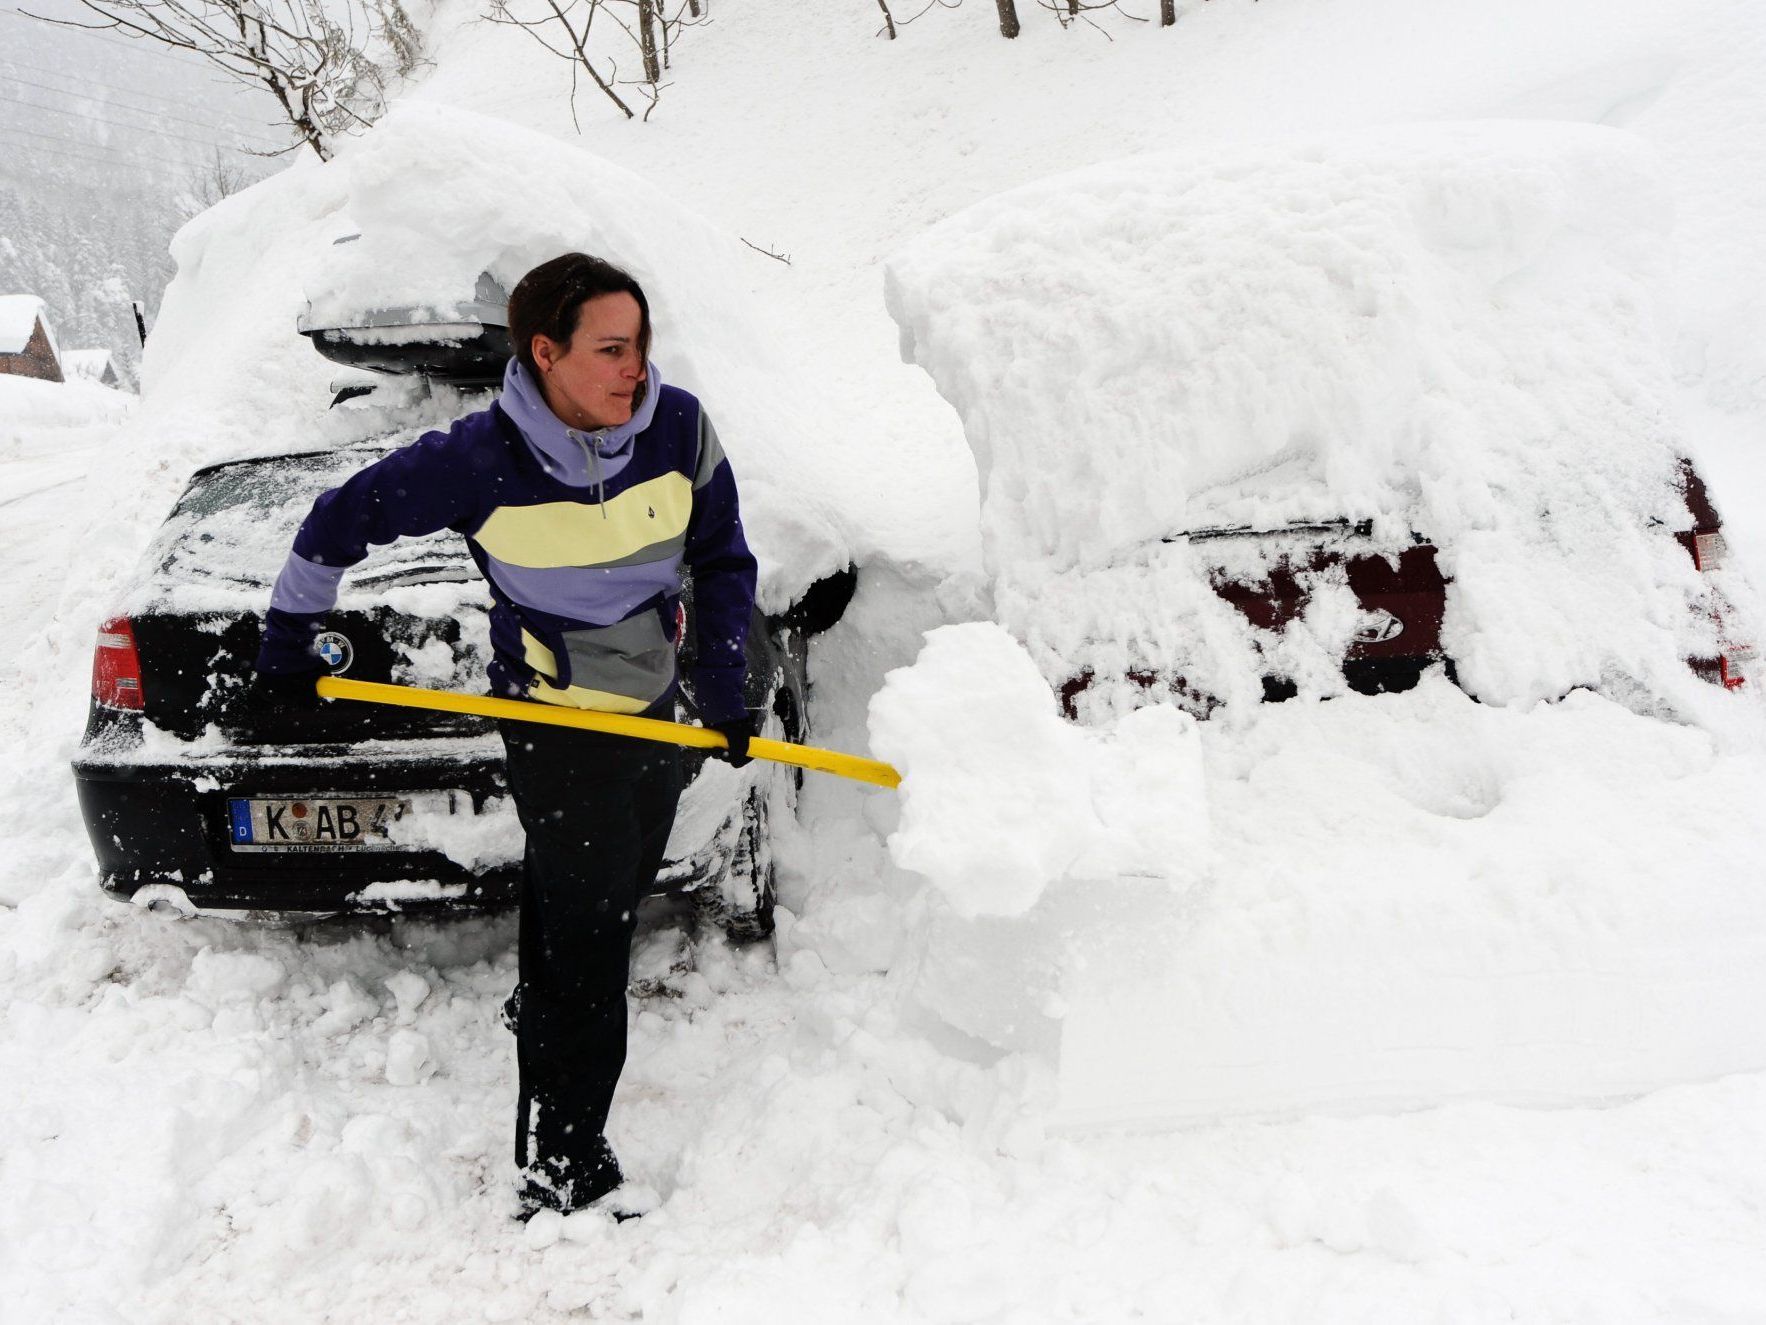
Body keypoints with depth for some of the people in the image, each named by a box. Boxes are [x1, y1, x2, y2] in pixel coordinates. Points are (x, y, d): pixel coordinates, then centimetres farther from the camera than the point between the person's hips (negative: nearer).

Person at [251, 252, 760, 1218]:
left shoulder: (679, 428, -12)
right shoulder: (481, 461, -22)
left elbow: (724, 561, 1)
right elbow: (339, 523, -8)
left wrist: (722, 692, -5)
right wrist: (285, 648, -1)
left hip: (653, 708, 6)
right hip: (554, 719, -5)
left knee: (616, 896, 24)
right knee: (586, 941, -5)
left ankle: (539, 1013, 53)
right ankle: (558, 1177, 7)